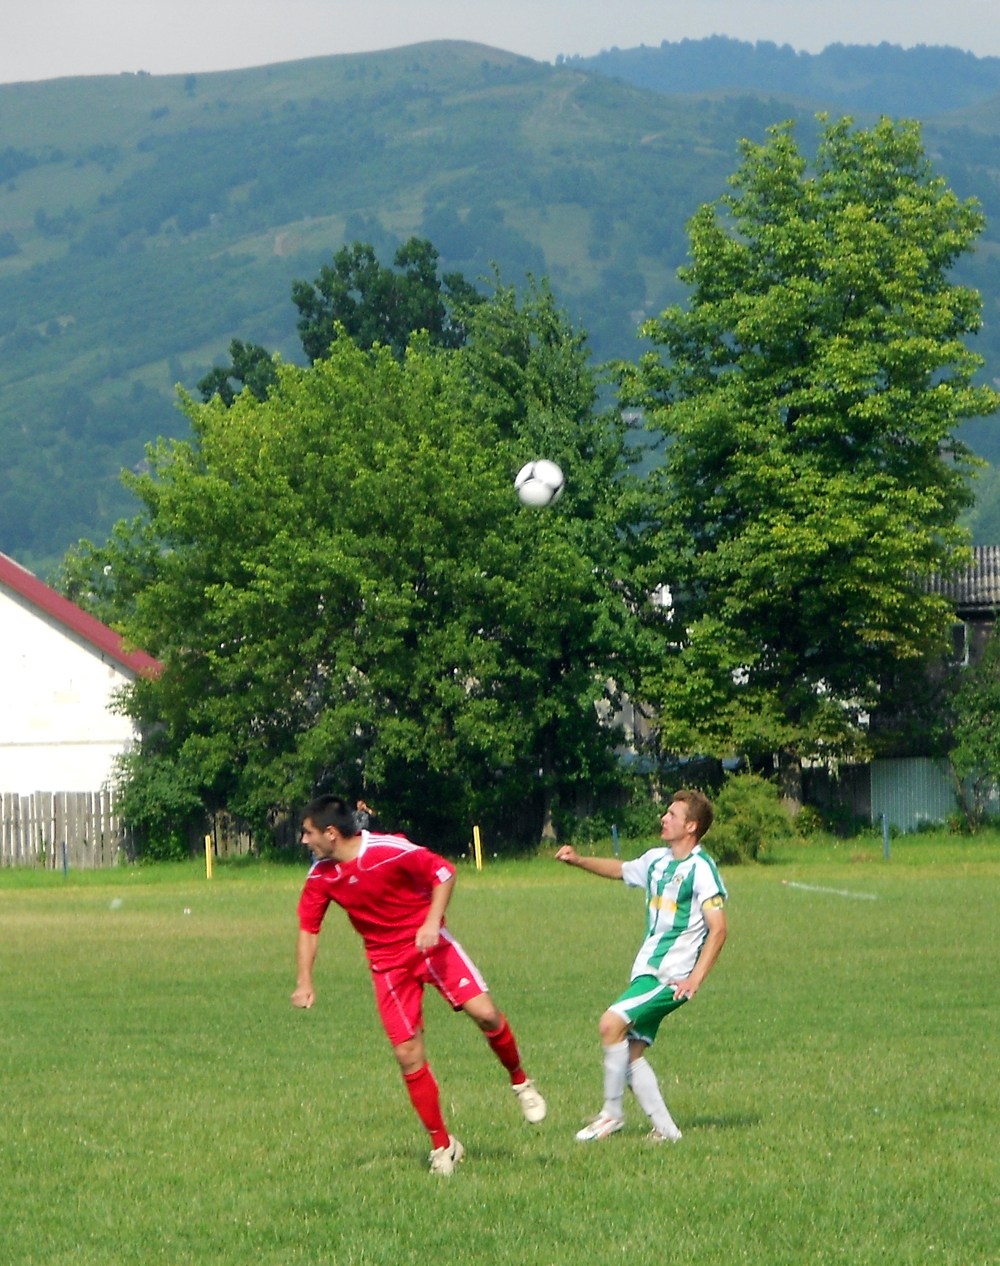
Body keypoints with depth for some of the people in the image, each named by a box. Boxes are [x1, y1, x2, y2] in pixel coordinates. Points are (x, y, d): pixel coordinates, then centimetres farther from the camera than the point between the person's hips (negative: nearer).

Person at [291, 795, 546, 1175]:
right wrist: (304, 982, -2)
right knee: (408, 1054, -5)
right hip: (387, 963, 3)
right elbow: (308, 926, 7)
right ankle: (441, 1145, 6)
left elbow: (444, 872, -10)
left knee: (484, 1012, -19)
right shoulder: (321, 876, -4)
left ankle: (521, 1083, 8)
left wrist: (432, 922, -22)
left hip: (429, 944, -3)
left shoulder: (390, 850, -19)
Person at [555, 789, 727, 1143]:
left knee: (612, 1023, -21)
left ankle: (612, 1113, -10)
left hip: (672, 976, -9)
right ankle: (665, 1129, 10)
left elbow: (718, 930, -16)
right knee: (631, 1054, 3)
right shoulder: (657, 860, 12)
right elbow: (620, 869, 34)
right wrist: (578, 861, 19)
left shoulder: (701, 869, -12)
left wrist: (695, 980, -24)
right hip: (646, 970, 9)